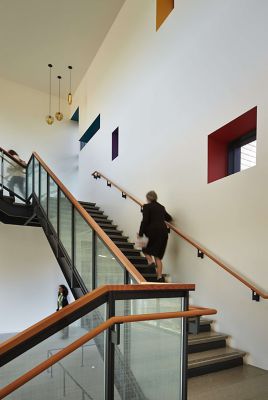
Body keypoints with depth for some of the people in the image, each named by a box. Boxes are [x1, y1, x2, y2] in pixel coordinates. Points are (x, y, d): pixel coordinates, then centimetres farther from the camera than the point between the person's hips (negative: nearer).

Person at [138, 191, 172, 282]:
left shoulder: (147, 206, 1)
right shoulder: (161, 207, 17)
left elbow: (145, 221, -9)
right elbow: (169, 218, 30)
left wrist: (140, 234, -4)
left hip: (153, 231, -5)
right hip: (163, 231, 5)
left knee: (145, 249, 20)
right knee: (158, 256, 10)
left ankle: (150, 261, -5)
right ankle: (159, 277, 4)